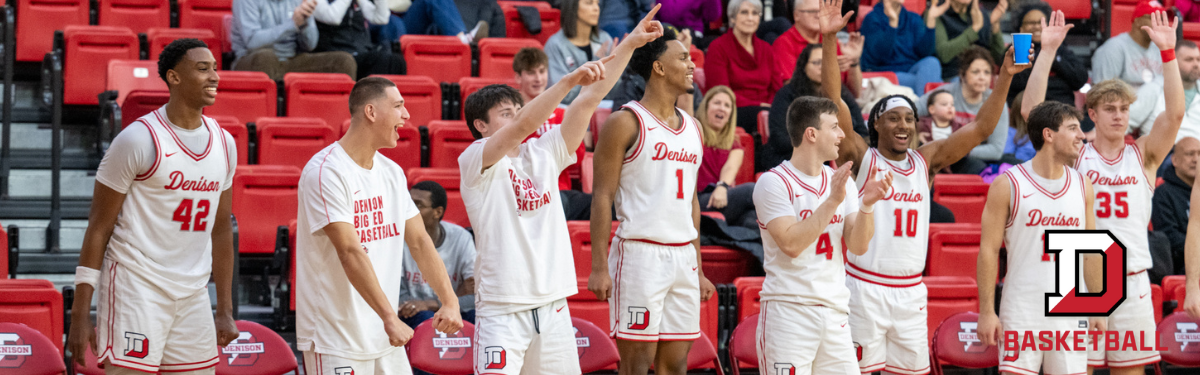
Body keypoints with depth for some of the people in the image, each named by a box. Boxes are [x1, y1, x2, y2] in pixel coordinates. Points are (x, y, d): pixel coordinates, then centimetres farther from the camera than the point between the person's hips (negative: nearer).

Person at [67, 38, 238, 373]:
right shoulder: (139, 139, -9)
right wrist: (80, 315, -11)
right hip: (137, 287, -6)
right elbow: (99, 228, -7)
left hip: (194, 295, 7)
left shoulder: (223, 143, 10)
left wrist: (225, 312, 15)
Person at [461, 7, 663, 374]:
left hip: (552, 303, 6)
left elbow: (589, 100, 7)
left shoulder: (543, 155, 12)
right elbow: (523, 125, -22)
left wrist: (629, 45, 2)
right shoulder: (474, 160, -5)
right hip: (502, 307, -6)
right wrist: (570, 79, -31)